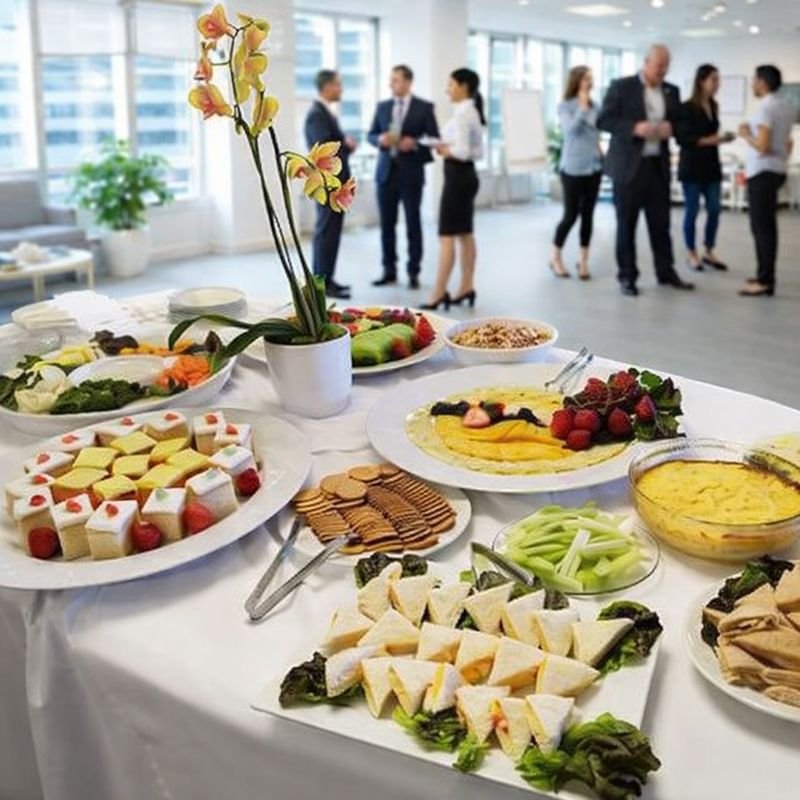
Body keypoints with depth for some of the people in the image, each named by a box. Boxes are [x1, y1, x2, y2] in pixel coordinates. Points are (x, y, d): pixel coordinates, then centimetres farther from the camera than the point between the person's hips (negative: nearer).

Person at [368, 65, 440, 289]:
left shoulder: (424, 107, 0)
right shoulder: (382, 107, 11)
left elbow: (434, 138, -2)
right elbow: (371, 135, 12)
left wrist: (414, 143, -18)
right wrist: (380, 139, -10)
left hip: (411, 172, -4)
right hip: (386, 171, 4)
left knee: (413, 224, 2)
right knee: (387, 224, 6)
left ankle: (413, 273, 9)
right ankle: (389, 271, 15)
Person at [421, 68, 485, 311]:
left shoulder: (462, 113, -16)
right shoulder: (472, 112, 14)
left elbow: (462, 151, -25)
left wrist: (445, 150, -7)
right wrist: (448, 148, 6)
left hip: (458, 176, -10)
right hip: (467, 175, 10)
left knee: (447, 235, -7)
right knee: (465, 234, 12)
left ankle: (439, 293, -5)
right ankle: (466, 287, 17)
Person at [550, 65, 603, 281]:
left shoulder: (594, 106, 8)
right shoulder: (565, 106, -5)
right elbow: (571, 129, -21)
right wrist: (582, 106, -19)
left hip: (594, 167, 5)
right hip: (573, 168, -5)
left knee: (588, 215, 6)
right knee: (571, 215, -2)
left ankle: (583, 261, 15)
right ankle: (555, 257, 16)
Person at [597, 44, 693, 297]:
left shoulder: (672, 91, 11)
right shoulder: (621, 86, -4)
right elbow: (603, 120, -8)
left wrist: (671, 127, -7)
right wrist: (634, 128, -21)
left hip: (658, 165, 4)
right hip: (628, 165, -4)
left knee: (661, 222, 7)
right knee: (626, 224, 1)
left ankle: (666, 272, 17)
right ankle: (627, 276, 10)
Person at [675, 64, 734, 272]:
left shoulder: (714, 107, 11)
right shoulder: (687, 107, -10)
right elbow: (682, 138, -14)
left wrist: (722, 138, -2)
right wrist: (709, 140, -18)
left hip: (711, 165, 7)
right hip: (692, 166, -7)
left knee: (714, 210, 5)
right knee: (692, 210, 1)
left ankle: (709, 253, 16)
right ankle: (691, 254, 13)